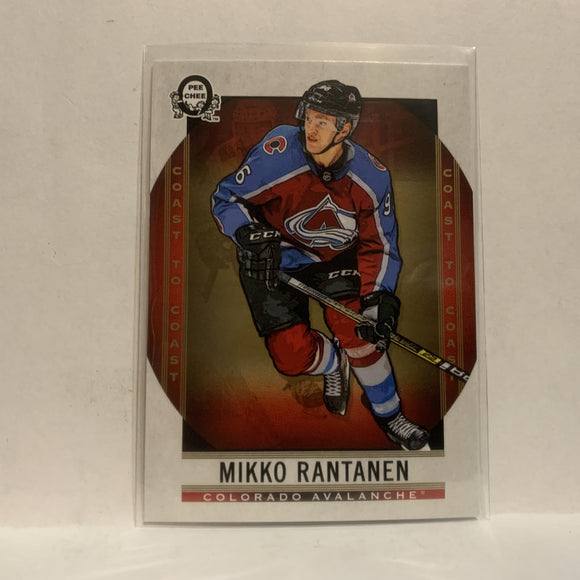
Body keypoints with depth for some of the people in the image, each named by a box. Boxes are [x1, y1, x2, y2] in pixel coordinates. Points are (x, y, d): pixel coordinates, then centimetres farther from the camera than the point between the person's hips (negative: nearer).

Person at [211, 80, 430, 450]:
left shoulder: (371, 177, -16)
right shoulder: (278, 153, -26)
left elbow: (379, 244, -6)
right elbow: (225, 198, -16)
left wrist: (380, 296, -19)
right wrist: (251, 236, -36)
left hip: (332, 257, 1)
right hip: (271, 260, -1)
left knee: (356, 331, -18)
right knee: (293, 357, -10)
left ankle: (389, 415, 11)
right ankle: (333, 362, 29)